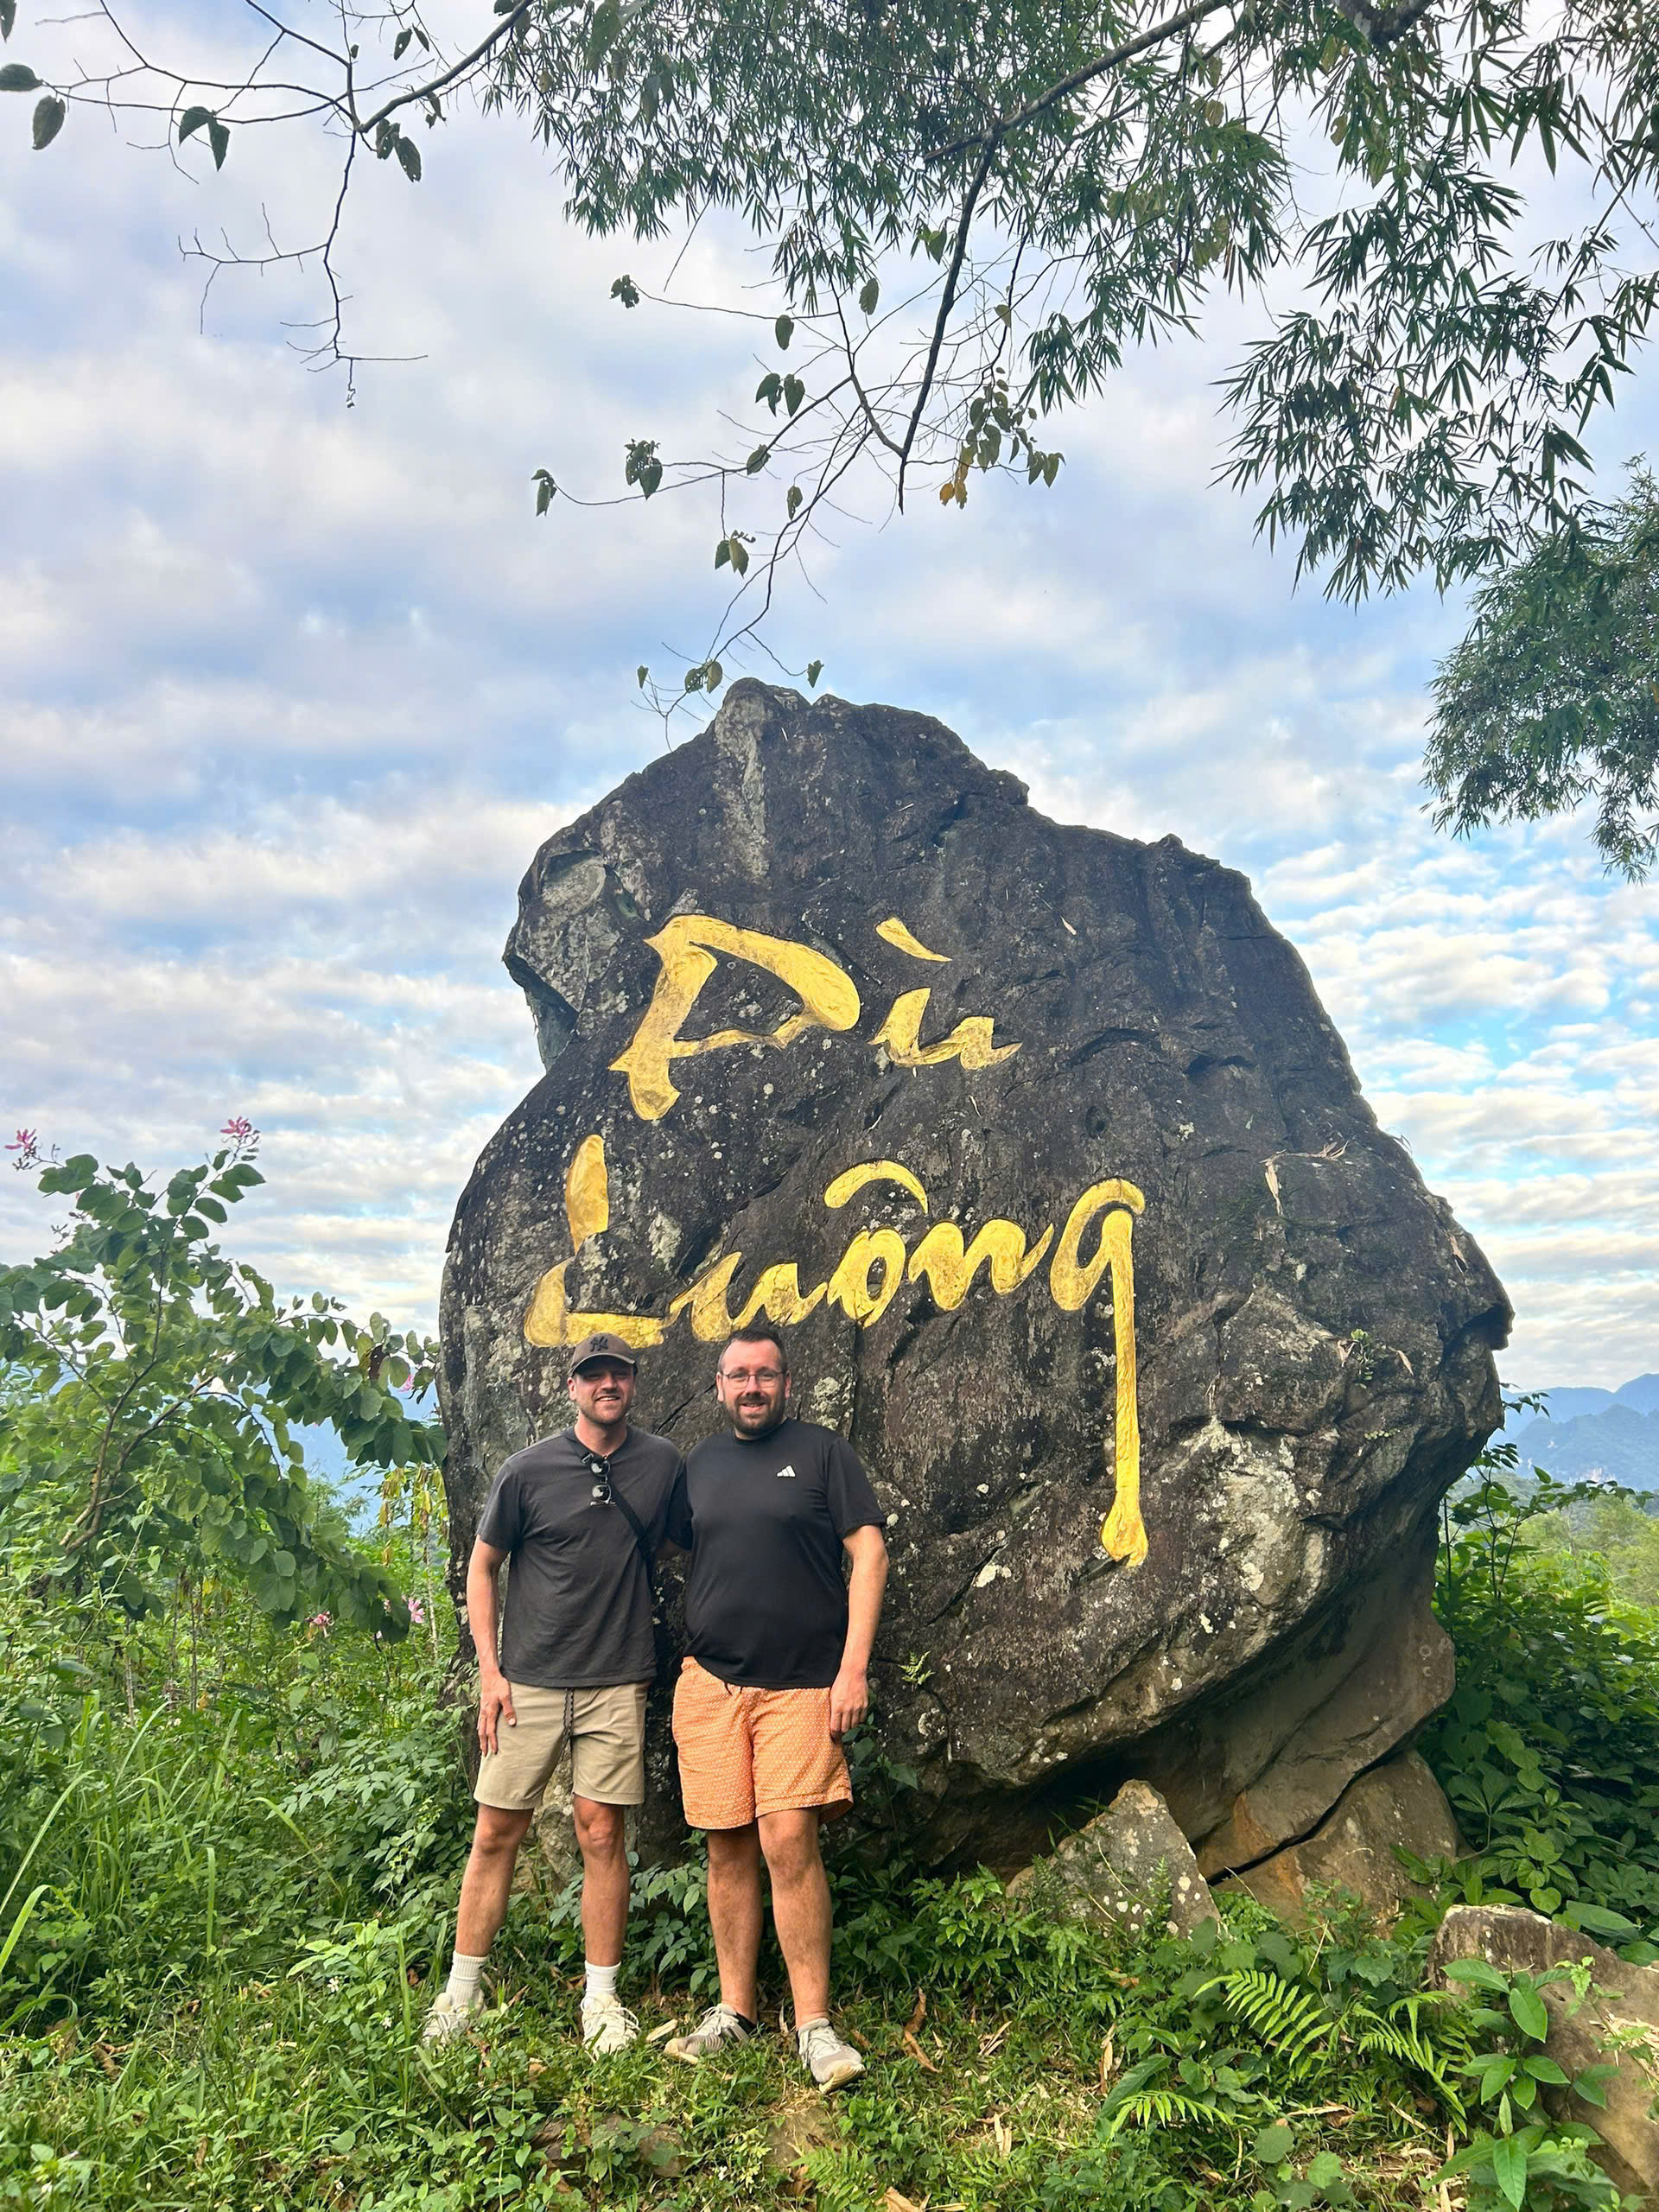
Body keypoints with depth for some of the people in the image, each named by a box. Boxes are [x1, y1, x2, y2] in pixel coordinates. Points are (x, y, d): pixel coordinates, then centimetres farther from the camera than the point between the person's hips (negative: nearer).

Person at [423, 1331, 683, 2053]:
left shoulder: (663, 1463, 1)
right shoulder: (528, 1470, -4)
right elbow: (481, 1567, 4)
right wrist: (489, 1670, -2)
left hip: (616, 1683, 1)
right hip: (527, 1682, 0)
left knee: (602, 1834, 4)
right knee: (496, 1835, 6)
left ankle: (602, 1997, 19)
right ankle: (461, 1991, 23)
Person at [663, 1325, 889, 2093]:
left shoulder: (821, 1451, 0)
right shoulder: (700, 1464, 12)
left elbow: (868, 1553, -4)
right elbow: (679, 1557, 20)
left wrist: (853, 1666, -10)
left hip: (802, 1683, -3)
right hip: (711, 1682, 4)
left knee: (789, 1840, -11)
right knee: (729, 1849, 8)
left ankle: (813, 2026, 2)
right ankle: (733, 2010, 22)